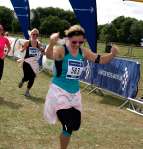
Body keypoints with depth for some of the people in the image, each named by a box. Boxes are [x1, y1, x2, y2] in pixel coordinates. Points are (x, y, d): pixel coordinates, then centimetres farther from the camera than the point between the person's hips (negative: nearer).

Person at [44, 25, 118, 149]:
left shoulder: (83, 52, -1)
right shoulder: (61, 50, -18)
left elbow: (101, 60, 2)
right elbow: (49, 56, -39)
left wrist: (112, 54, -20)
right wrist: (51, 44, -62)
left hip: (75, 93, 6)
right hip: (59, 91, -6)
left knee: (75, 125, 13)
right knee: (69, 126, -13)